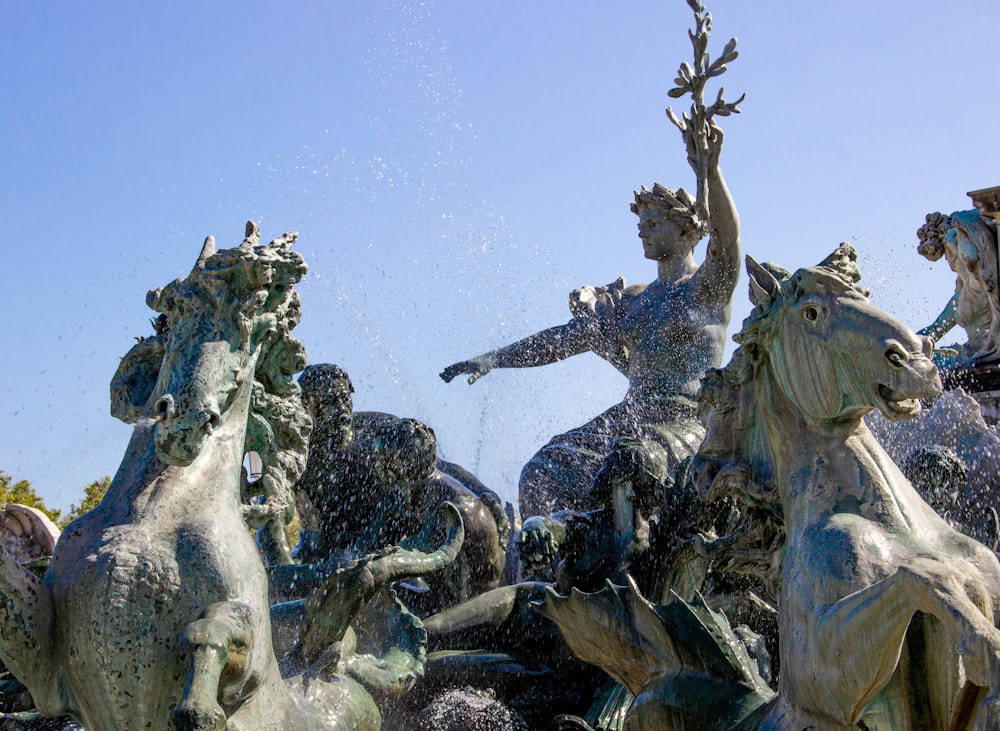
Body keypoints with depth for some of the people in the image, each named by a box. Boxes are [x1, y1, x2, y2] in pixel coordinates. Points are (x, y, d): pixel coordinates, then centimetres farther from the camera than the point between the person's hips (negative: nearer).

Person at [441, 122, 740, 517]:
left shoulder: (709, 285, 2)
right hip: (630, 416, 6)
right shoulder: (632, 298, 21)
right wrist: (494, 358, 11)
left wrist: (709, 172, -37)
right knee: (541, 473, -14)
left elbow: (727, 237, -19)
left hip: (686, 424, -6)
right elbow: (568, 337, 18)